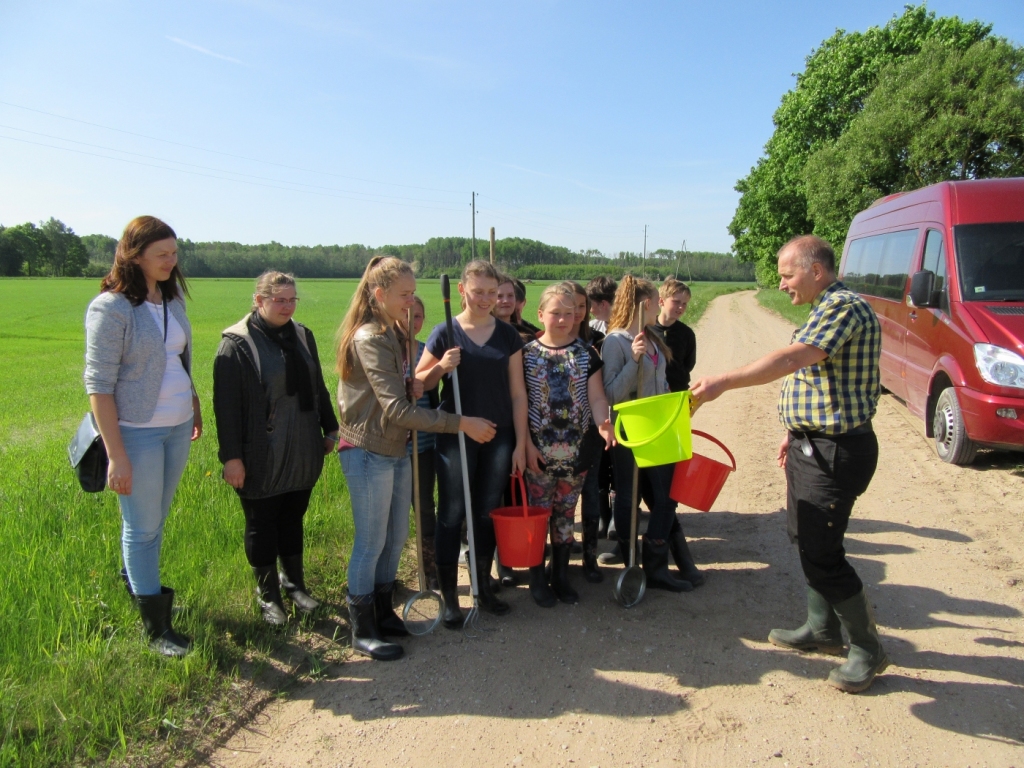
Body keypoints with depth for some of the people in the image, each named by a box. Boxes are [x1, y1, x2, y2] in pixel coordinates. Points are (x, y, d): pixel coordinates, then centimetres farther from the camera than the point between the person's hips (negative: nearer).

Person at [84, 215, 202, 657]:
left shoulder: (172, 298, 6)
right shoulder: (111, 307, -15)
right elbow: (99, 385, -16)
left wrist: (195, 406, 17)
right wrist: (116, 456, -17)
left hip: (178, 428, 6)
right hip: (137, 432, -6)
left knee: (156, 518, 18)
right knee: (143, 527, 5)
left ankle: (136, 580, 41)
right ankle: (156, 628, 18)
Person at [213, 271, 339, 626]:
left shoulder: (302, 336, 7)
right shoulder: (237, 343, -11)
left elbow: (318, 387, 16)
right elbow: (226, 405, -13)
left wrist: (330, 428, 16)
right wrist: (231, 456, -15)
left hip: (302, 454, 5)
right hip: (261, 459, -5)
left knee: (293, 518, 18)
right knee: (262, 525, 10)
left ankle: (294, 583, 34)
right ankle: (267, 595, 26)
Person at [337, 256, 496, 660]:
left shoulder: (391, 333, 11)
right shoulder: (369, 338, -19)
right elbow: (397, 409, -25)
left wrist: (414, 385, -4)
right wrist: (462, 423, -25)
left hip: (396, 451, 9)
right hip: (368, 453, -9)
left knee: (396, 537, 15)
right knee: (371, 542, 2)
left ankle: (384, 612, 31)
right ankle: (362, 631, 17)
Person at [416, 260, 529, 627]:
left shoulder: (508, 334, 4)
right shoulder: (445, 333, -4)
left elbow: (517, 392, 5)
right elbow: (418, 383, 0)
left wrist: (520, 442, 2)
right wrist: (441, 367, -20)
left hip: (498, 436, 3)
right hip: (455, 436, -2)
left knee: (488, 512, 12)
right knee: (452, 514, 2)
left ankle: (483, 586, 28)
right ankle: (449, 596, 15)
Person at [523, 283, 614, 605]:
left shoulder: (586, 353, 3)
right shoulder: (527, 353, -1)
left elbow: (597, 398, -2)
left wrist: (603, 423, -22)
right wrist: (528, 444, -9)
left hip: (576, 450, 2)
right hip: (539, 450, -2)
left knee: (565, 512, 12)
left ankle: (561, 575, 26)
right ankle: (537, 577, 21)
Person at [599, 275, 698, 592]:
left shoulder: (653, 338, 9)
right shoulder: (616, 340, -14)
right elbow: (611, 394, -19)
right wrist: (634, 360, -28)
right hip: (629, 434, -7)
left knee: (665, 496, 6)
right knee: (627, 497, 7)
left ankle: (656, 567, 15)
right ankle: (630, 564, 22)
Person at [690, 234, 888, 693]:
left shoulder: (844, 307, -18)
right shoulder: (826, 310, 15)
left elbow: (792, 358, -32)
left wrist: (724, 382, -33)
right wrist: (795, 431, 21)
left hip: (835, 453, -11)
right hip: (812, 445, 11)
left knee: (822, 553, -4)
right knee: (806, 540, 18)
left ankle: (868, 650, 14)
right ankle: (822, 629, 34)